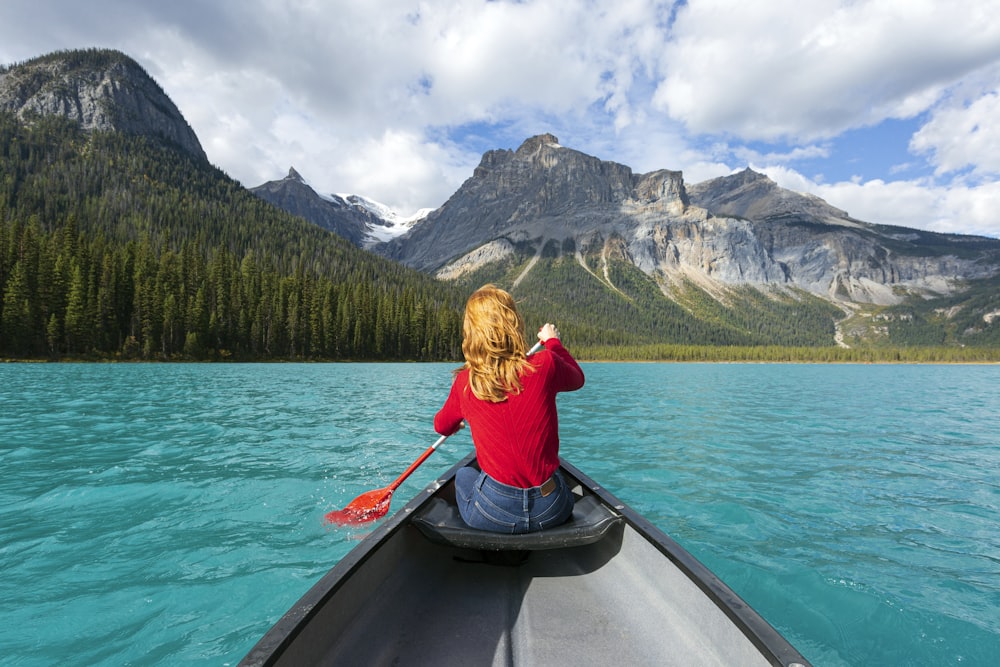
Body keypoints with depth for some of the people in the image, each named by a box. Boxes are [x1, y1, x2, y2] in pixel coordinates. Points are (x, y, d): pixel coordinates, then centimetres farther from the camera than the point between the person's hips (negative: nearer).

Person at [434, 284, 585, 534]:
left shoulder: (464, 382, -9)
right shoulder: (545, 365, -13)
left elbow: (442, 426, 13)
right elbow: (577, 378, 12)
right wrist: (553, 342, 27)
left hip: (492, 515, 0)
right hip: (551, 512, 1)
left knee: (464, 475, 32)